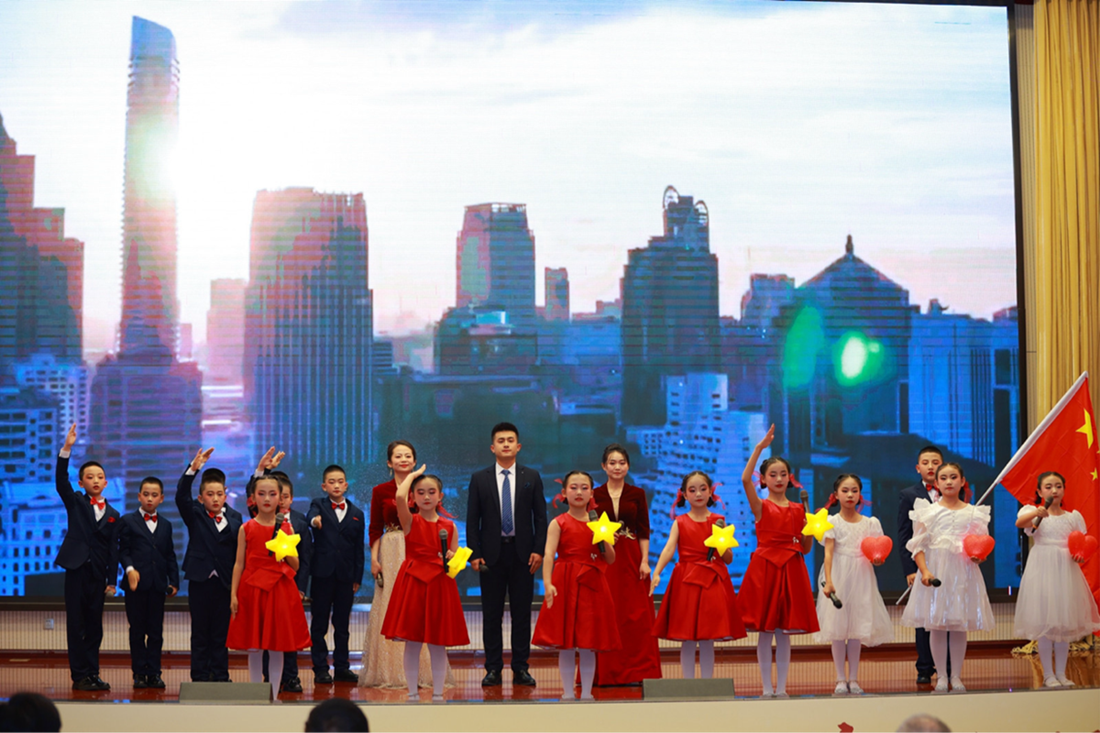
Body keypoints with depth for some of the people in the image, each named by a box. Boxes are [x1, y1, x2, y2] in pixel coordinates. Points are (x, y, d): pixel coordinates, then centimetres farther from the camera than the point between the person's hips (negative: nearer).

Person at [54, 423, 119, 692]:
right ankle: (79, 676, 2)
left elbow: (113, 549, 8)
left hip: (98, 573, 3)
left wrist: (112, 580, 2)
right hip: (77, 569, -3)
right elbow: (61, 480, -12)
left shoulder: (112, 514, 10)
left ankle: (93, 674, 13)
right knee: (76, 625, -1)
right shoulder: (75, 503, 4)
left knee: (94, 626, 6)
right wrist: (67, 449, -25)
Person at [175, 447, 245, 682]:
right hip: (200, 581, -1)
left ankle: (220, 676, 15)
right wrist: (193, 469, -29)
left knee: (221, 634, 7)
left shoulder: (235, 517, 3)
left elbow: (239, 550, 1)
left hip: (224, 583, 1)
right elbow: (181, 496, -16)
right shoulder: (194, 514, 1)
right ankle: (200, 677, 13)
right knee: (200, 634, 6)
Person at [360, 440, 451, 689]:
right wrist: (374, 558, -6)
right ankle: (390, 672, 5)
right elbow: (375, 529, 4)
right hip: (391, 554, -1)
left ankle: (421, 671, 4)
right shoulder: (381, 491, 6)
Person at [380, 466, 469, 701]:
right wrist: (413, 474, -6)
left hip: (441, 587, 2)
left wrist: (452, 560, -10)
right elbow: (399, 497, -21)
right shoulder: (410, 521, -1)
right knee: (412, 643, 1)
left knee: (438, 645, 4)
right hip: (412, 584, -2)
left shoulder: (449, 527, 7)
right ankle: (413, 694, 11)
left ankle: (437, 694, 13)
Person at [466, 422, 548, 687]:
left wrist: (538, 550, -5)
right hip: (491, 553, 0)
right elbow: (472, 520, 4)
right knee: (491, 614, 3)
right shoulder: (479, 479, 5)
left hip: (522, 553, 0)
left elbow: (540, 517, 5)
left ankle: (520, 668, 10)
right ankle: (493, 669, 9)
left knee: (522, 613, 3)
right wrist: (474, 554, -5)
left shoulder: (531, 477, 6)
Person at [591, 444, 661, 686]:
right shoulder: (594, 495, 5)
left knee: (635, 615, -2)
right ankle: (605, 673, 6)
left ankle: (635, 671, 3)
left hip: (631, 559, 0)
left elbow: (644, 532, 3)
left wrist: (644, 561, -5)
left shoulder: (637, 494, 6)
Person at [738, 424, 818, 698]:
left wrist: (811, 526, -7)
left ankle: (781, 687, 10)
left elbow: (806, 548, 11)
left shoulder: (798, 509, 9)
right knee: (765, 631, 0)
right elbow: (745, 479, -21)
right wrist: (760, 447, -24)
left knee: (785, 631, 5)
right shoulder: (760, 506, -1)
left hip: (791, 570, 3)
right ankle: (767, 688, 7)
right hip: (764, 567, -3)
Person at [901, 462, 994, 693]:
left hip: (963, 572, 1)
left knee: (960, 626, 4)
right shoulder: (928, 512, 2)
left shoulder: (973, 513, 6)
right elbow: (918, 546, -1)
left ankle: (956, 676, 13)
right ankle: (941, 676, 9)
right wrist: (924, 571, -13)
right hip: (936, 571, -1)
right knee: (937, 626, 0)